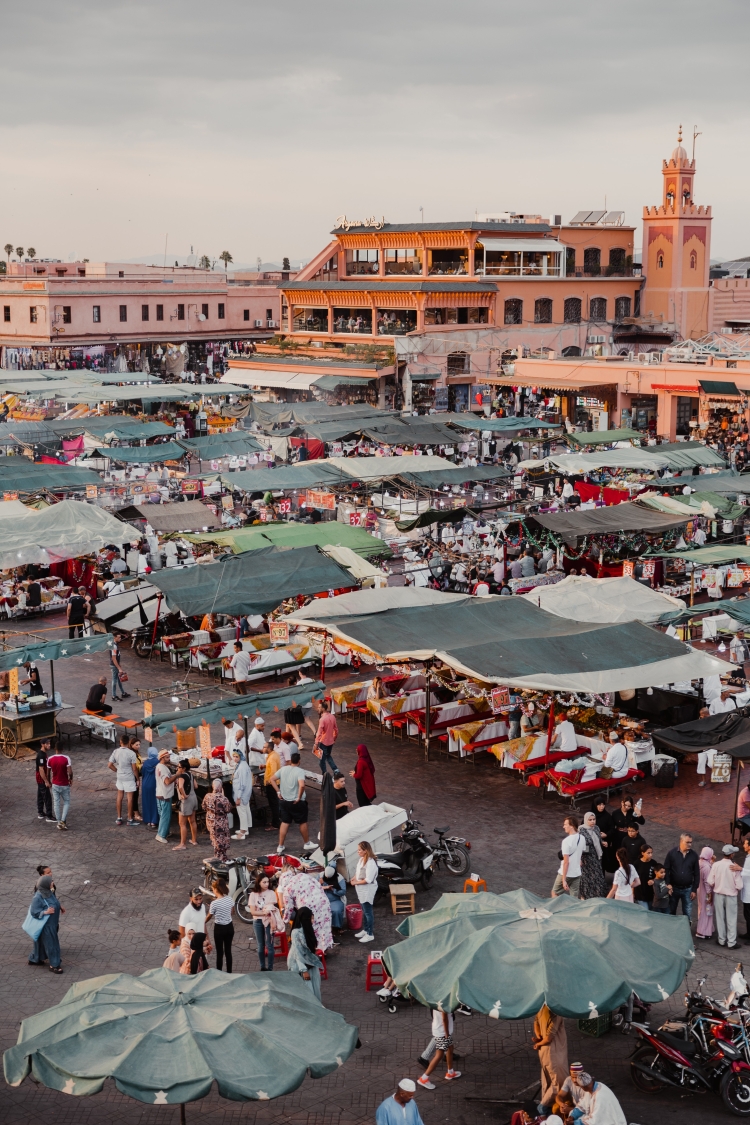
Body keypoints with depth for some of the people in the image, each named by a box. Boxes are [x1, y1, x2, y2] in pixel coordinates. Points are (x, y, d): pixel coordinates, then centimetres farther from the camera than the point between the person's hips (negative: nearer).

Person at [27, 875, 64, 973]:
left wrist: (60, 907, 4)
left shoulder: (48, 892, -4)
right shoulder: (38, 897, -29)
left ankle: (34, 959, 41)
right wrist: (46, 912, -33)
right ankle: (54, 965, 16)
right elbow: (34, 912, -23)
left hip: (51, 922, 9)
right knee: (50, 943, 3)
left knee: (42, 941, 23)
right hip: (46, 924, -9)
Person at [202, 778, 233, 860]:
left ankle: (217, 858, 32)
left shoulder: (207, 796, -9)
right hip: (221, 823, -5)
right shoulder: (222, 798, -25)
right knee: (222, 842, 9)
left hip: (210, 822, 5)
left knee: (215, 840, 22)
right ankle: (223, 859, 17)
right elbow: (228, 809, -13)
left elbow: (204, 808, 5)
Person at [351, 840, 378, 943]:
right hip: (361, 889, 9)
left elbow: (368, 880, -26)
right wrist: (354, 878, -1)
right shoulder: (361, 859, 2)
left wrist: (356, 882, -17)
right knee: (364, 911, 21)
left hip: (368, 890, -9)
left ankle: (370, 934, 11)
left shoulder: (370, 863, -26)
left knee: (368, 912, 1)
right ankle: (365, 930, 36)